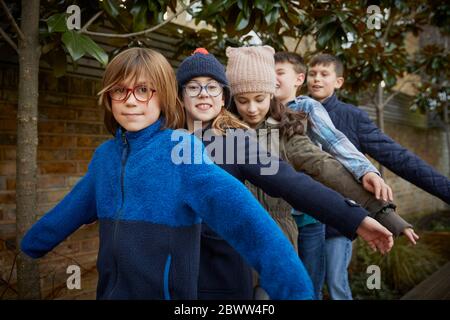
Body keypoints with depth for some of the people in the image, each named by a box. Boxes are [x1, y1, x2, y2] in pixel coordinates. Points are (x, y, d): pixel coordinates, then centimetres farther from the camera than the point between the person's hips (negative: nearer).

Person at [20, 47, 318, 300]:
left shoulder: (182, 147, -15)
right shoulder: (105, 154, 5)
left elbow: (235, 209, -30)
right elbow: (72, 208, 21)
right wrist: (33, 242, 34)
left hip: (167, 291, -5)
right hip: (110, 289, 6)